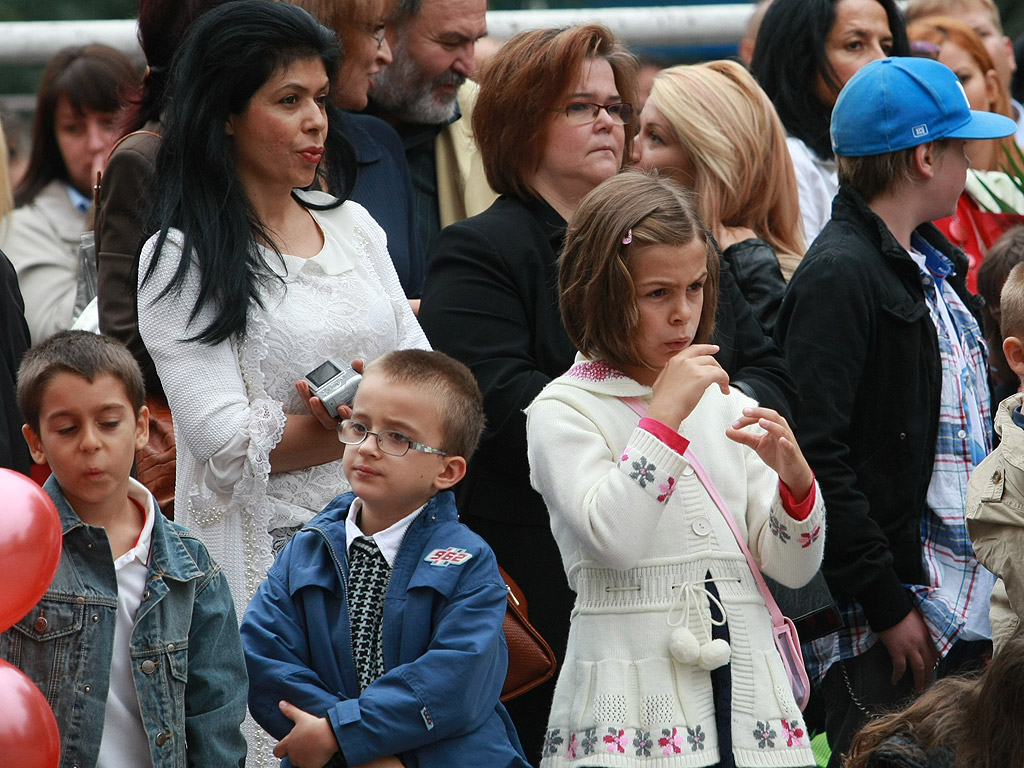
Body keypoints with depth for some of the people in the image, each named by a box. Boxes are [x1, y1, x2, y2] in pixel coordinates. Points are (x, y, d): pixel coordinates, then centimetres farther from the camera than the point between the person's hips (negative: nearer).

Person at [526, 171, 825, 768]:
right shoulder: (564, 410, -1)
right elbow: (610, 538, -19)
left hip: (743, 681, 5)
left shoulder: (725, 405, 12)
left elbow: (794, 568, 9)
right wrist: (665, 415, -18)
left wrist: (794, 479, -9)